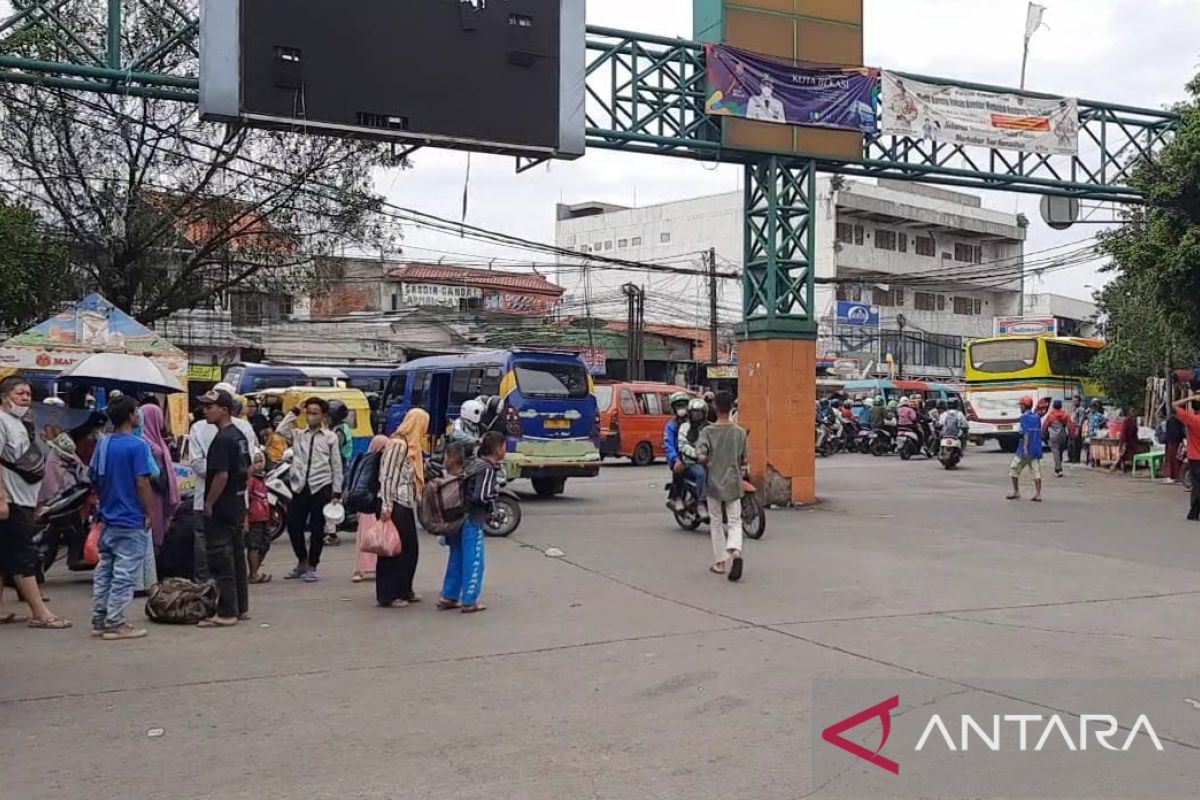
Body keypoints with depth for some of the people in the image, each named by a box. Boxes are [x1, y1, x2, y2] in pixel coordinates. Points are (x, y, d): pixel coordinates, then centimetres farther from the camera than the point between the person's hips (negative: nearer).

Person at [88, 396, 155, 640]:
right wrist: (151, 512, -10)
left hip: (108, 519, 8)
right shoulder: (137, 445, -15)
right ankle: (115, 624, 0)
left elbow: (95, 479, 13)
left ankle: (99, 621, 18)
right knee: (125, 574, -2)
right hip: (131, 521, -8)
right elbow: (142, 483, -18)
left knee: (104, 572, 13)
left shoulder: (103, 444, 8)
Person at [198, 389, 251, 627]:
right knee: (237, 555, 14)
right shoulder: (240, 436, 12)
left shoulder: (222, 439, -18)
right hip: (238, 504, 10)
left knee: (221, 560, -5)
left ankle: (226, 613, -3)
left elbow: (221, 475, -23)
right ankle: (241, 607, 21)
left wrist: (209, 503, -15)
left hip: (221, 507, -10)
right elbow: (247, 468, 18)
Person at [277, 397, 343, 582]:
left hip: (321, 487, -3)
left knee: (317, 529, 3)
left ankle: (312, 567, 14)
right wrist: (294, 411, -3)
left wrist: (337, 492, -1)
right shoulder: (298, 435, 10)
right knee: (293, 525, 4)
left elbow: (336, 465, 3)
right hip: (300, 486, 3)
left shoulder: (330, 437, 3)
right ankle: (302, 562, 25)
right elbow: (280, 430, -8)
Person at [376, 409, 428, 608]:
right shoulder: (398, 444, -13)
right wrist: (386, 506, -21)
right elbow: (387, 476, -18)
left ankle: (404, 591, 26)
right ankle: (387, 595, 5)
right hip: (395, 505, -10)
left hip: (406, 504, 10)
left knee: (410, 548, 15)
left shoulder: (409, 444, 16)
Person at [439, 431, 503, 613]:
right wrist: (493, 502, -2)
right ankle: (469, 601, 5)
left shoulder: (477, 463, 12)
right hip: (472, 521, -9)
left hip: (460, 517, 9)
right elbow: (481, 496, -20)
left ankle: (448, 597, 22)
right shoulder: (489, 469, -14)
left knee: (457, 559, 16)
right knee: (474, 562, 1)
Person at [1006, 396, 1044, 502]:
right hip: (1036, 448, 7)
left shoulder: (1025, 417, -9)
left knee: (1014, 468, 7)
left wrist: (1025, 448, -24)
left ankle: (1016, 492, 10)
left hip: (1026, 449, -6)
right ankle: (1038, 495, -3)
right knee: (1036, 471, 3)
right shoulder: (1037, 417, 12)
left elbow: (1026, 433, -19)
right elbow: (1039, 432, 17)